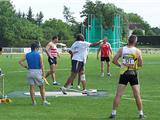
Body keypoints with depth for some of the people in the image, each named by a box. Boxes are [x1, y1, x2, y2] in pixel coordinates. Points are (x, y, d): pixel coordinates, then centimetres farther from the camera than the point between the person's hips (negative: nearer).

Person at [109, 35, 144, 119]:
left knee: (118, 95, 4)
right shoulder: (137, 51, -5)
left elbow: (114, 60, -4)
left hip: (124, 74, 1)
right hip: (133, 74, -1)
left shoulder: (121, 50, -2)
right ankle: (141, 113, 12)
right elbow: (140, 64, -8)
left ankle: (113, 113, 4)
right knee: (137, 95, 7)